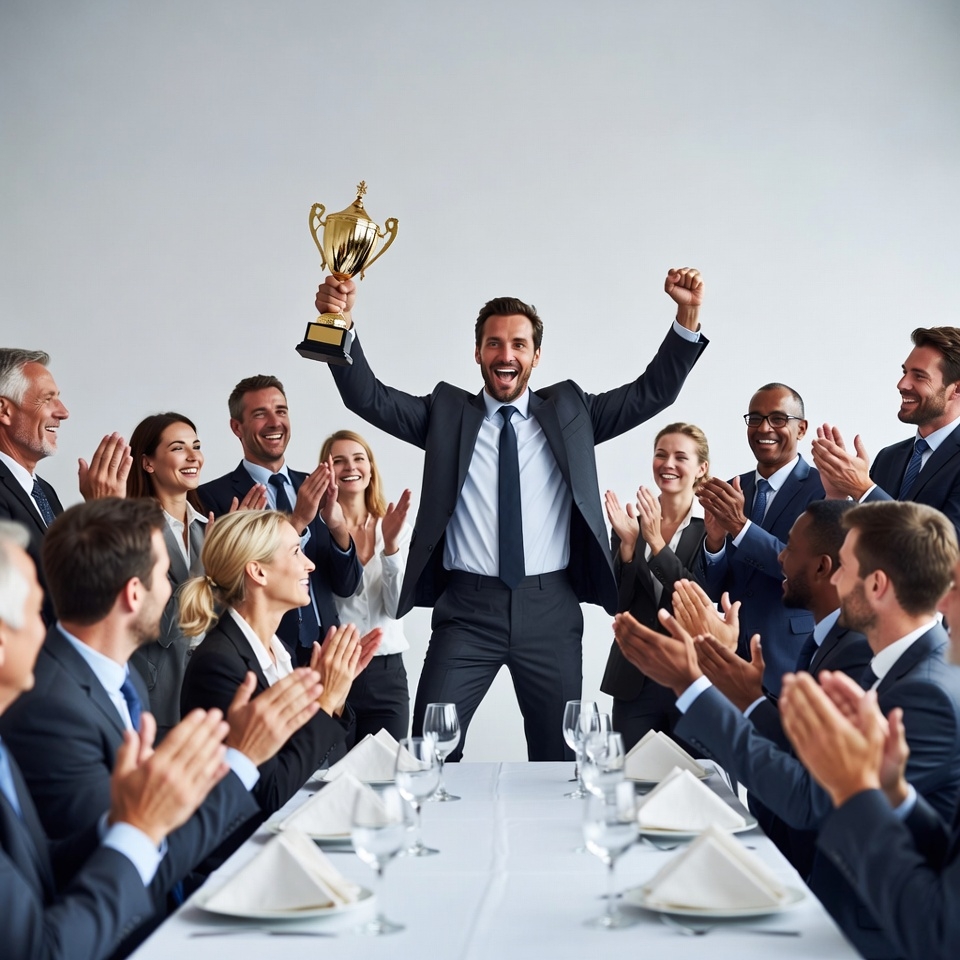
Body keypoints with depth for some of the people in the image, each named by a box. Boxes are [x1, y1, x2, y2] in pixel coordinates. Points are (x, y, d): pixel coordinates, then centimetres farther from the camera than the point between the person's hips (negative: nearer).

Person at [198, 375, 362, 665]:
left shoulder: (314, 488, 5)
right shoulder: (214, 496, -8)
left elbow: (346, 586, 2)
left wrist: (338, 526, -15)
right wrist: (296, 522, -23)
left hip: (325, 648, 4)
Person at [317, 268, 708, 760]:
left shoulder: (569, 410, 10)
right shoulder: (447, 413, 7)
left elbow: (651, 393, 5)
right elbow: (369, 398, -2)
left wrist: (688, 317, -8)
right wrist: (343, 323, -17)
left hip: (549, 609, 1)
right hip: (467, 608, -1)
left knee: (559, 755, 10)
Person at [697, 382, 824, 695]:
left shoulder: (823, 489, -8)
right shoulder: (732, 491, 7)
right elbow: (715, 589, 5)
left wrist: (741, 526, -27)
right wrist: (715, 540, -15)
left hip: (793, 660, -4)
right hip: (737, 656, 4)